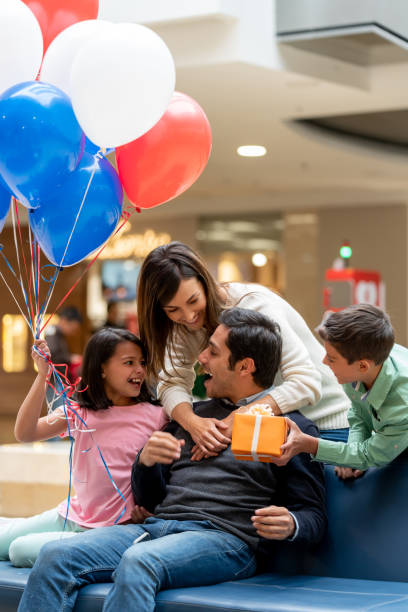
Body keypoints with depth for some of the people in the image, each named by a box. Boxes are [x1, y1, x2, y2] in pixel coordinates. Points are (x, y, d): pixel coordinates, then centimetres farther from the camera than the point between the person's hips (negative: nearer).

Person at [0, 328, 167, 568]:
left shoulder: (156, 416, -7)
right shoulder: (79, 413, 0)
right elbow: (24, 433, -11)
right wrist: (43, 375, -18)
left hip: (113, 529, -4)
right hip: (73, 515, 4)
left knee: (21, 550, -14)